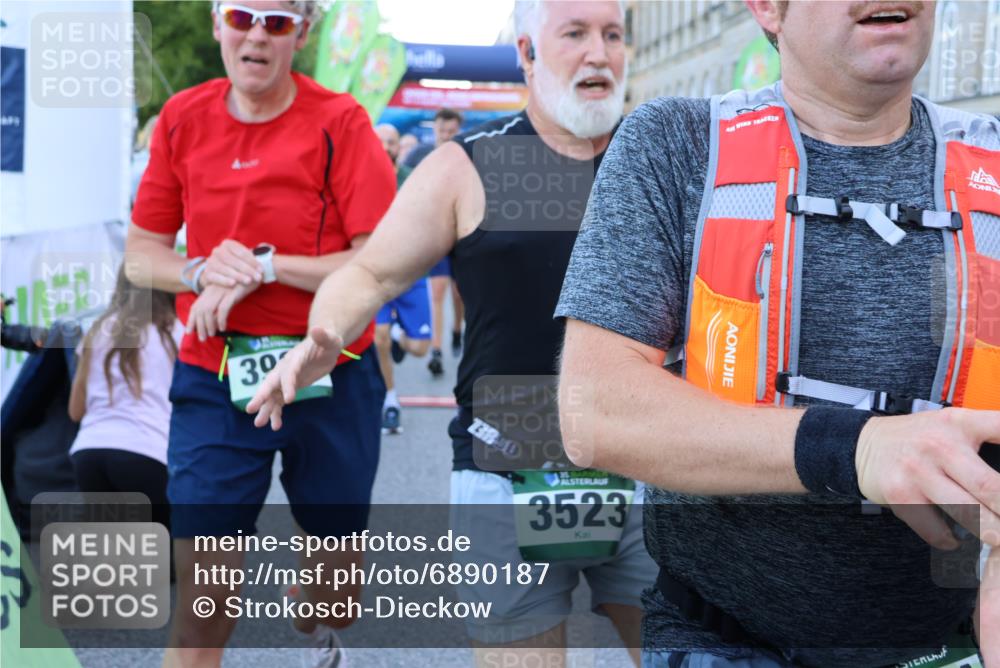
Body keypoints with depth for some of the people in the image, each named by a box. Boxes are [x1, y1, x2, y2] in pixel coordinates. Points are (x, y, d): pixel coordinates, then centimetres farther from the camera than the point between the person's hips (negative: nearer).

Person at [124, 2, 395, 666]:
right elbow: (142, 254, 7)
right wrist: (201, 271, -14)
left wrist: (263, 265, -20)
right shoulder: (183, 118, 2)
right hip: (213, 379, 1)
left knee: (335, 555, 18)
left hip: (331, 377, -1)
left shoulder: (339, 122, -8)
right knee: (202, 587, -4)